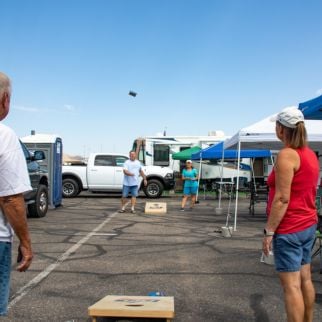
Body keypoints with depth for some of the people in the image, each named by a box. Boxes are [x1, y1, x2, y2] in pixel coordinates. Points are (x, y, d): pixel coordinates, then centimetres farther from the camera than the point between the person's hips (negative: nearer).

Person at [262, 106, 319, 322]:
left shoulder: (287, 155, -17)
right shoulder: (310, 154, 10)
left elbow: (282, 199, -21)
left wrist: (269, 231, -16)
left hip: (289, 228, -9)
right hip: (308, 225, 9)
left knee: (291, 285, -3)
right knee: (305, 279, 16)